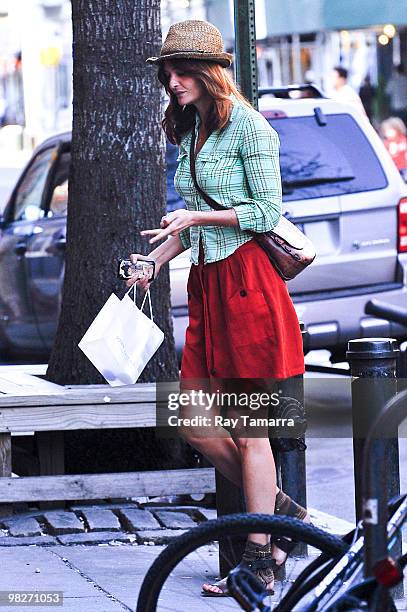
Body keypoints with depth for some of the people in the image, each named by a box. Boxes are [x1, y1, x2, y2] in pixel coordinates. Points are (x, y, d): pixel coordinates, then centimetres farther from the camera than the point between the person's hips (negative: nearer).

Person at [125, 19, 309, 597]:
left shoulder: (247, 127, -8)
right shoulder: (192, 133, 17)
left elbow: (268, 212, -12)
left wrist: (198, 216, -16)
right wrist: (156, 257, 9)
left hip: (247, 279, -9)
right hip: (208, 282, 9)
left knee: (247, 429, -4)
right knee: (195, 424, 5)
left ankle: (259, 563, 3)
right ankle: (282, 512, 20)